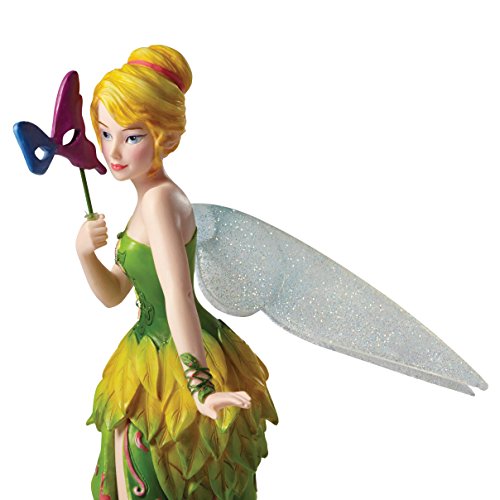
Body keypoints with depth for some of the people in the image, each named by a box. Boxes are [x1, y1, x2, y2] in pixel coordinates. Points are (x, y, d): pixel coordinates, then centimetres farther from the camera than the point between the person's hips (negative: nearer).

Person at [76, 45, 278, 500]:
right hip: (153, 358, 10)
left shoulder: (160, 199, -21)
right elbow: (113, 292, 10)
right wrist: (86, 252, -8)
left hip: (173, 368, -9)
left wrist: (199, 387, -37)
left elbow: (178, 297, -32)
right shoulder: (156, 197, 8)